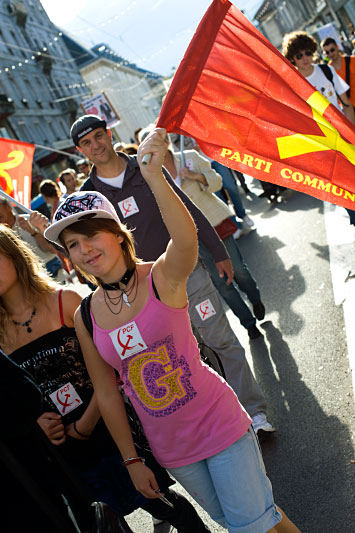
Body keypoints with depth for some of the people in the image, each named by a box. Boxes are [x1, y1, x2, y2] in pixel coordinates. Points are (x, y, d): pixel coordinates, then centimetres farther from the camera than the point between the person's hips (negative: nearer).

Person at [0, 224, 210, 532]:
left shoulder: (66, 302, -10)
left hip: (109, 431, -3)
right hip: (66, 457, 3)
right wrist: (33, 423, -10)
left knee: (159, 502, 12)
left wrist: (84, 425, -14)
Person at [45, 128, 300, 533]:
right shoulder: (85, 317, -6)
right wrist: (131, 460, 7)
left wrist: (154, 176, -53)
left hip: (219, 422, -4)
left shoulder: (163, 276, -17)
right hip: (170, 449, 4)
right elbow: (107, 394, 2)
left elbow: (186, 239, -41)